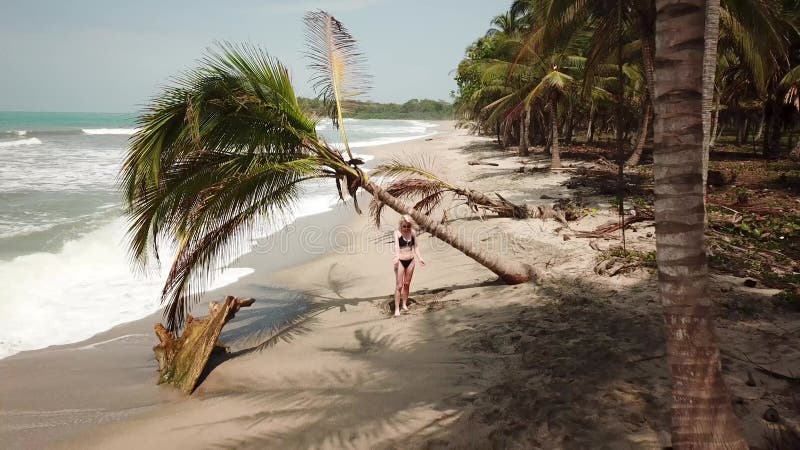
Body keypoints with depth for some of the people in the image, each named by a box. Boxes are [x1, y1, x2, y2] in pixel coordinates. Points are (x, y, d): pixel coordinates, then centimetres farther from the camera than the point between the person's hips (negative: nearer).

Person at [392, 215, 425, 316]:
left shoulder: (413, 232, -2)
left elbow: (415, 246, 9)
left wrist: (419, 258, 2)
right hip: (400, 261, -4)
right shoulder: (397, 233, -14)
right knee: (399, 285, -4)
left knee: (407, 284, 14)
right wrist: (397, 256, -48)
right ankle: (397, 308, 1)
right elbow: (396, 245, -31)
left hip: (411, 260, 4)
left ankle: (404, 304, 28)